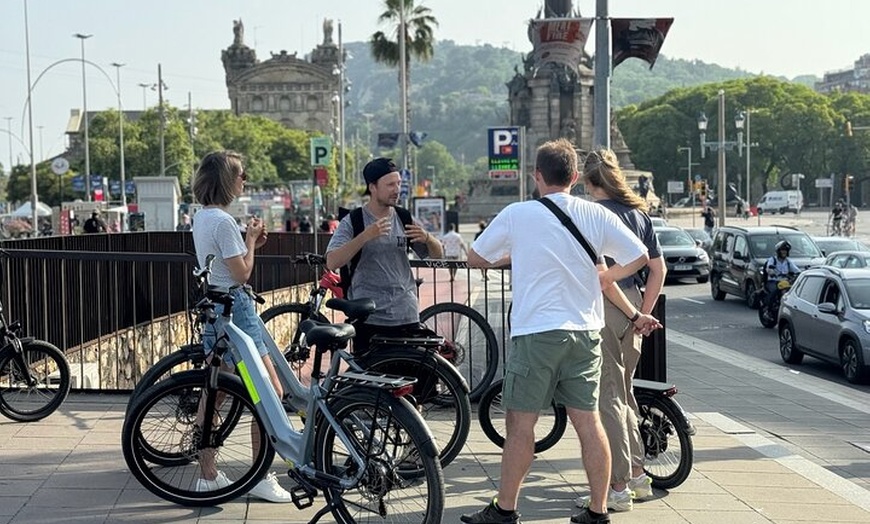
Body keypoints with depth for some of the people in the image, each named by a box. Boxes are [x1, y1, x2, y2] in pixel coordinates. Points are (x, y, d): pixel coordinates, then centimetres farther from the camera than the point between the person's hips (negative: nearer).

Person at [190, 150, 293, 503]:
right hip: (234, 308, -10)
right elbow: (242, 273, -16)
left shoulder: (202, 218, 13)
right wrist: (250, 240, -3)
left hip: (213, 308, 10)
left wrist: (250, 243, 10)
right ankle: (261, 478, -1)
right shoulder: (223, 221, -17)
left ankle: (208, 477, 17)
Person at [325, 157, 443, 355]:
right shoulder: (352, 222, -2)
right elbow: (332, 263, -14)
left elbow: (437, 254, 13)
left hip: (406, 318, 4)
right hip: (369, 319, -3)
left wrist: (426, 238, -11)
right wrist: (366, 236, -26)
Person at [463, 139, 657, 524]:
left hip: (536, 331, -4)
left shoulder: (516, 215, -5)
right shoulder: (596, 215, 3)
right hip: (585, 331, 4)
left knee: (521, 423, 4)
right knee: (588, 422, 8)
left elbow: (474, 258, 6)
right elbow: (640, 257, 8)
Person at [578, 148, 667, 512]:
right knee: (623, 391, 19)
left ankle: (619, 488, 0)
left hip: (601, 305, -7)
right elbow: (658, 270, 13)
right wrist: (643, 313, 18)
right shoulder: (639, 213, 12)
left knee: (607, 396, -3)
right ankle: (637, 475, 25)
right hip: (632, 307, 7)